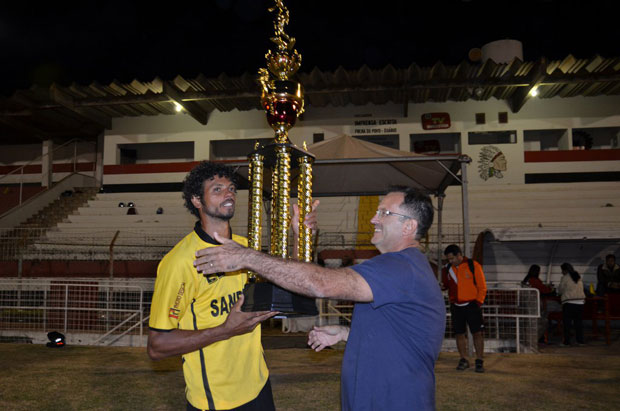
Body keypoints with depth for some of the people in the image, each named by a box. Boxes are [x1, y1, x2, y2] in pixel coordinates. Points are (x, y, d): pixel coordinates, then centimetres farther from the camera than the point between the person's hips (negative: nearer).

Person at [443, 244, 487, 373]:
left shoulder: (473, 265, -4)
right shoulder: (448, 268, 7)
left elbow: (482, 287, -1)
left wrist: (478, 302, -6)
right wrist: (451, 301, 9)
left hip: (472, 305, -4)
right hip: (456, 306, 4)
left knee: (477, 333, -4)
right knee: (459, 334, 6)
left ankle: (479, 361, 4)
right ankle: (463, 360, 17)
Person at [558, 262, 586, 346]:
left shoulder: (565, 278, -3)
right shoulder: (578, 277, 15)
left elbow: (560, 290, 2)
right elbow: (581, 289, 23)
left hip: (569, 302, -6)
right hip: (580, 301, 6)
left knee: (567, 322, -2)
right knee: (578, 321, 10)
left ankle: (567, 341, -3)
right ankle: (580, 340, 11)